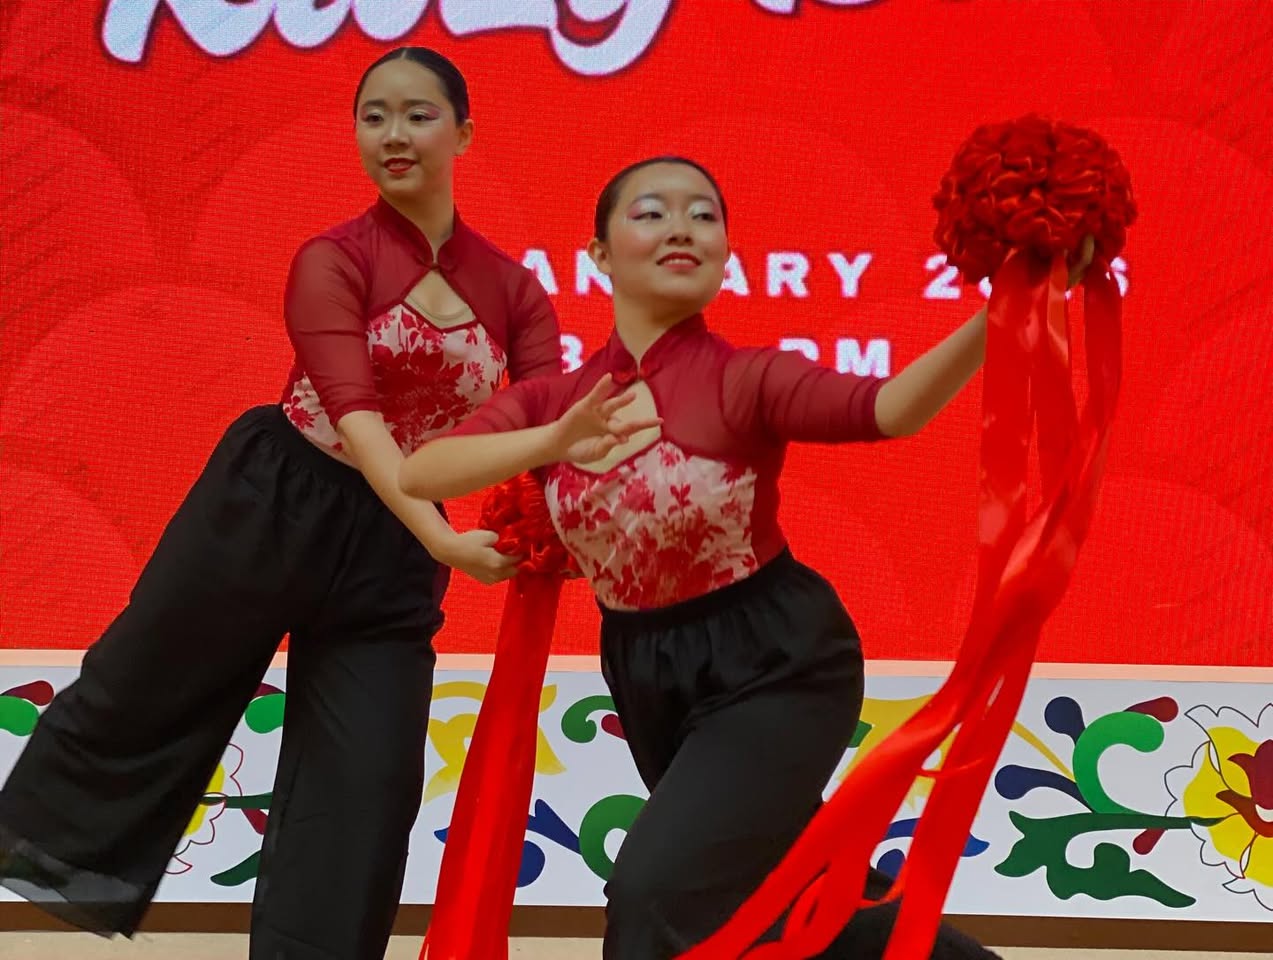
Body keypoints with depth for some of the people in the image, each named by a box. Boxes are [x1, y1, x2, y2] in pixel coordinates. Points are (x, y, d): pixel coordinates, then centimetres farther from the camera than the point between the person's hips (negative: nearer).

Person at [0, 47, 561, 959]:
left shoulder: (512, 288, 1)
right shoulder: (333, 261, -10)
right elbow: (352, 411, -23)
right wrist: (440, 537, -37)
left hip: (389, 545, 3)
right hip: (270, 504, -3)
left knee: (367, 785, 1)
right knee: (148, 688, 10)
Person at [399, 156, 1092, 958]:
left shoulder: (746, 379, -17)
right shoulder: (554, 400, -6)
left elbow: (891, 409, -35)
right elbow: (420, 473, -20)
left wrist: (996, 315, -52)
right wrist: (553, 442, -36)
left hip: (773, 664, -5)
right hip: (645, 673, 6)